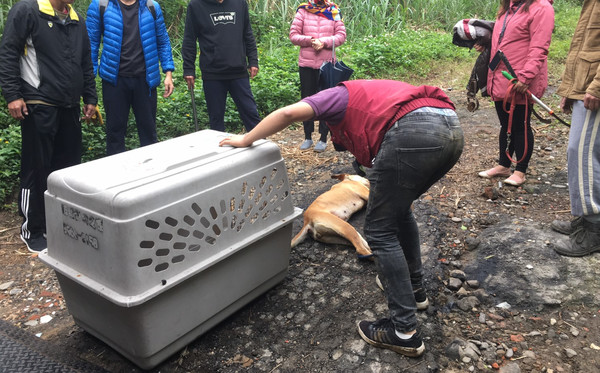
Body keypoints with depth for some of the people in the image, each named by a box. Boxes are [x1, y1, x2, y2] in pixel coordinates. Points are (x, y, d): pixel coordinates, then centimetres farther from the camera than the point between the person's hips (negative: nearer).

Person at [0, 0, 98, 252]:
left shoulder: (77, 21, 16)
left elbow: (86, 63, 22)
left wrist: (90, 98, 18)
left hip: (70, 108, 6)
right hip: (39, 107, -6)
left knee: (69, 165, 9)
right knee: (37, 169, 0)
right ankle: (32, 231, 13)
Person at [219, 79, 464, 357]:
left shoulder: (337, 95, 22)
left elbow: (289, 113, 2)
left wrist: (246, 140, 17)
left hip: (413, 132, -9)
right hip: (452, 129, 9)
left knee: (379, 231, 4)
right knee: (400, 210, 29)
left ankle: (404, 332, 8)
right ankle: (413, 286, 41)